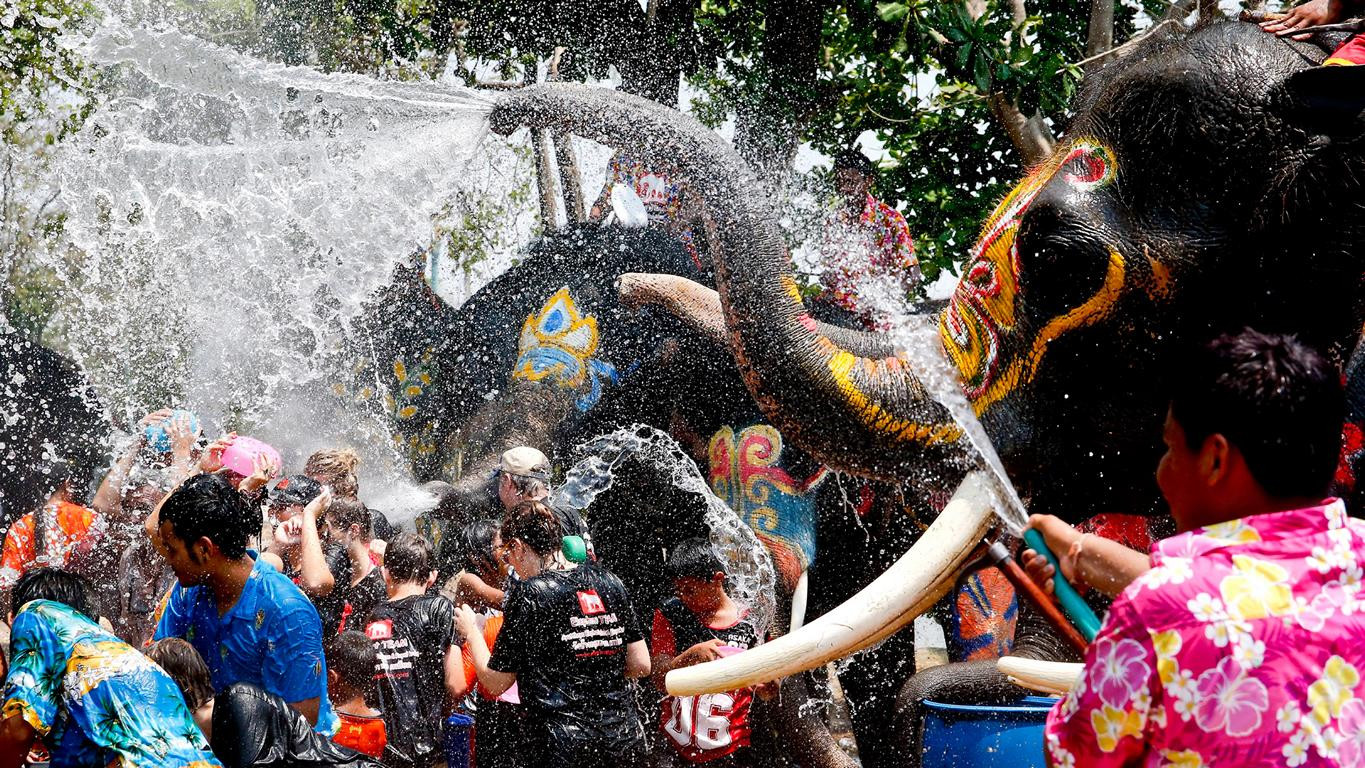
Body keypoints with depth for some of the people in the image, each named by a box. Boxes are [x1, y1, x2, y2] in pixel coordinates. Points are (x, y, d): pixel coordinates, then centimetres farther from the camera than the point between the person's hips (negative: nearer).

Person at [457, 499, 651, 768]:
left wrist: (471, 632, 13)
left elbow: (496, 683, -2)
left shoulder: (530, 594, -8)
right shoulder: (610, 582, 6)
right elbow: (641, 665, 7)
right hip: (625, 740, 5)